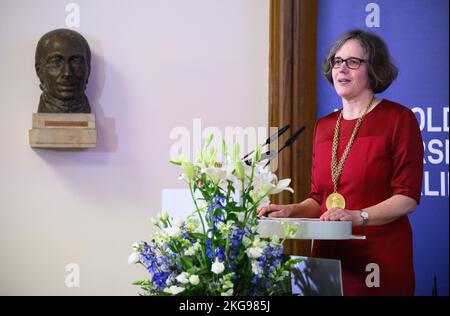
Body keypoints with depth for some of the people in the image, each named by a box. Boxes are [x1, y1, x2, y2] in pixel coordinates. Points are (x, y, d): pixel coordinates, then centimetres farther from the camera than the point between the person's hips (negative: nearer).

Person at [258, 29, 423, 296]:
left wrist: (358, 216, -22)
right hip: (328, 254, 5)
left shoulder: (398, 119, -4)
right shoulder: (324, 126, 13)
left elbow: (408, 198, -10)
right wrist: (290, 211, -1)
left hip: (379, 258, -5)